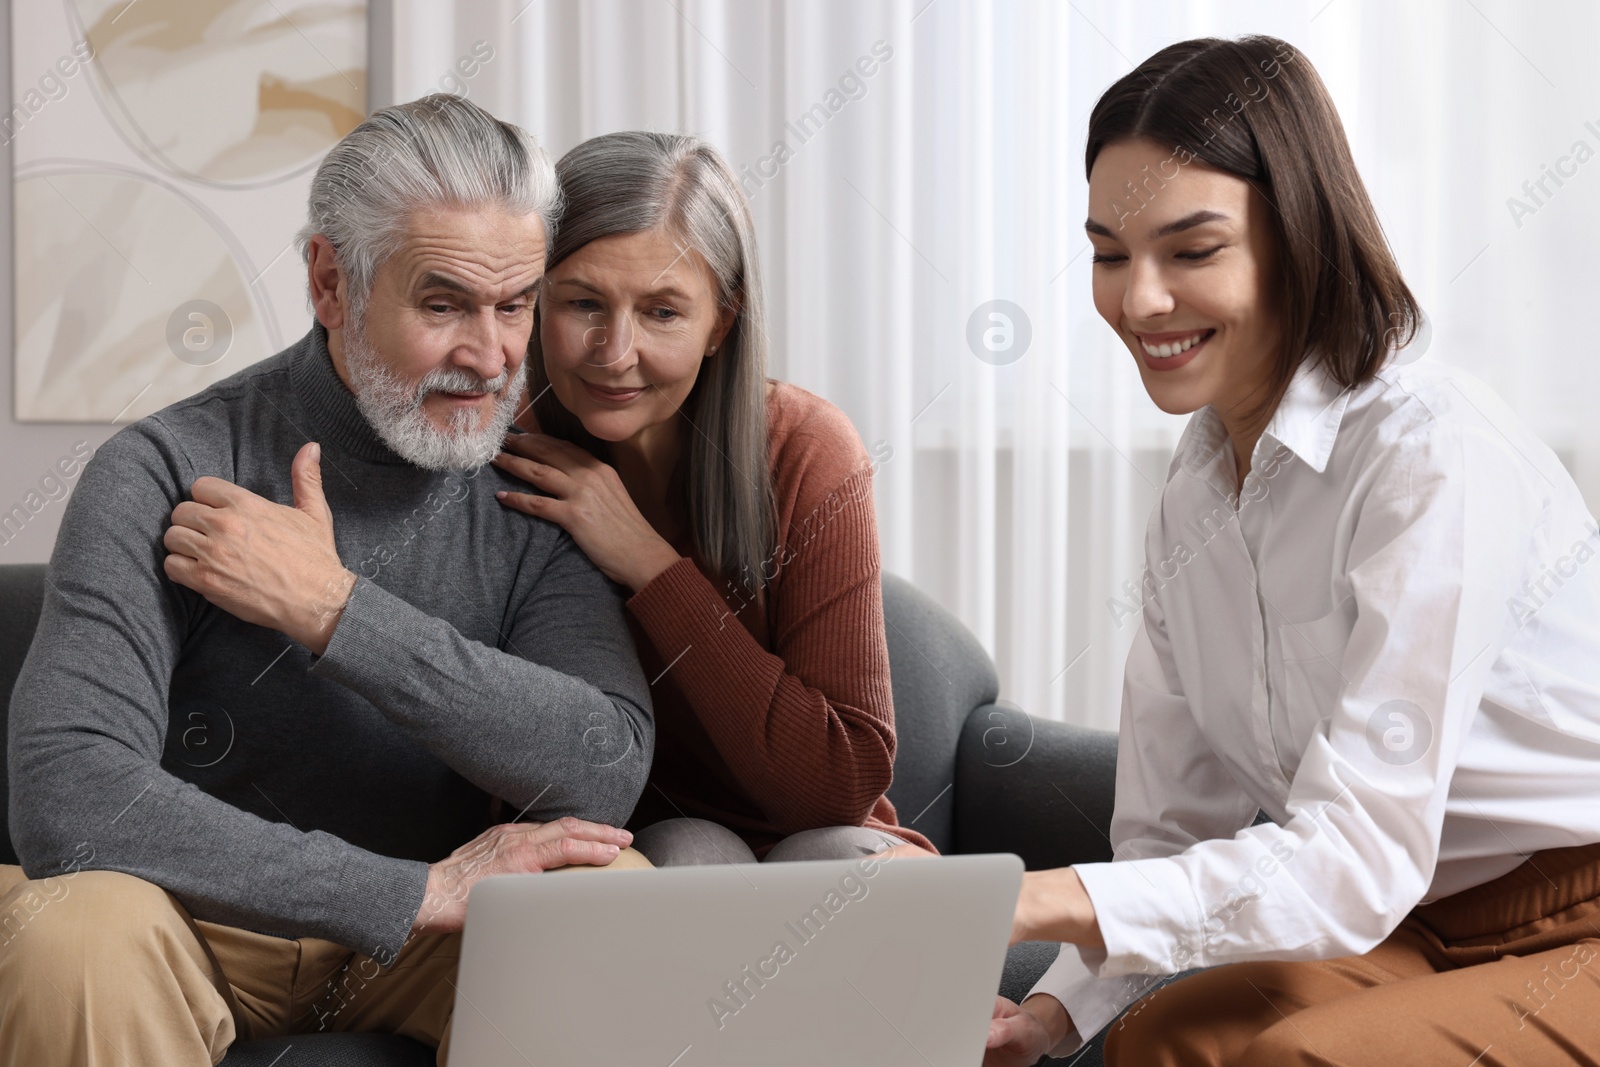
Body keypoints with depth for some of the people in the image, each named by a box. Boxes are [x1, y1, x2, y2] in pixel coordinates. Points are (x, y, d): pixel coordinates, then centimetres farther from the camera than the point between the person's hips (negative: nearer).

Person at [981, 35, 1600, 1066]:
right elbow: (1175, 835, 5)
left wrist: (1049, 900, -35)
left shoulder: (1438, 459, -21)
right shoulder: (1198, 487, 5)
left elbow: (1357, 866, -27)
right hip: (1429, 932, 7)